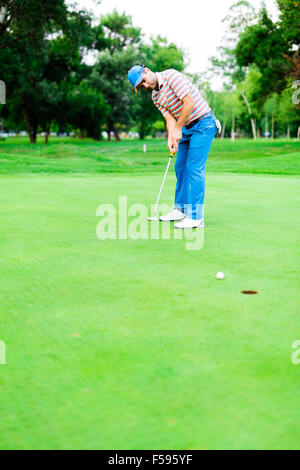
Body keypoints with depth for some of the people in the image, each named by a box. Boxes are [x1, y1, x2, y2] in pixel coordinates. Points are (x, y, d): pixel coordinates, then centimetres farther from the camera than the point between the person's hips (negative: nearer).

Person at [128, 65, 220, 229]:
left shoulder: (171, 75, -15)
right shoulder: (155, 96, 10)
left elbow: (189, 102, -22)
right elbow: (170, 119, 3)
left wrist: (178, 128, -17)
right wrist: (171, 138, -16)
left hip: (203, 124, -9)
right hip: (187, 127, 9)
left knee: (194, 168, -13)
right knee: (180, 167, 11)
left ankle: (196, 216, -11)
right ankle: (181, 209, 23)